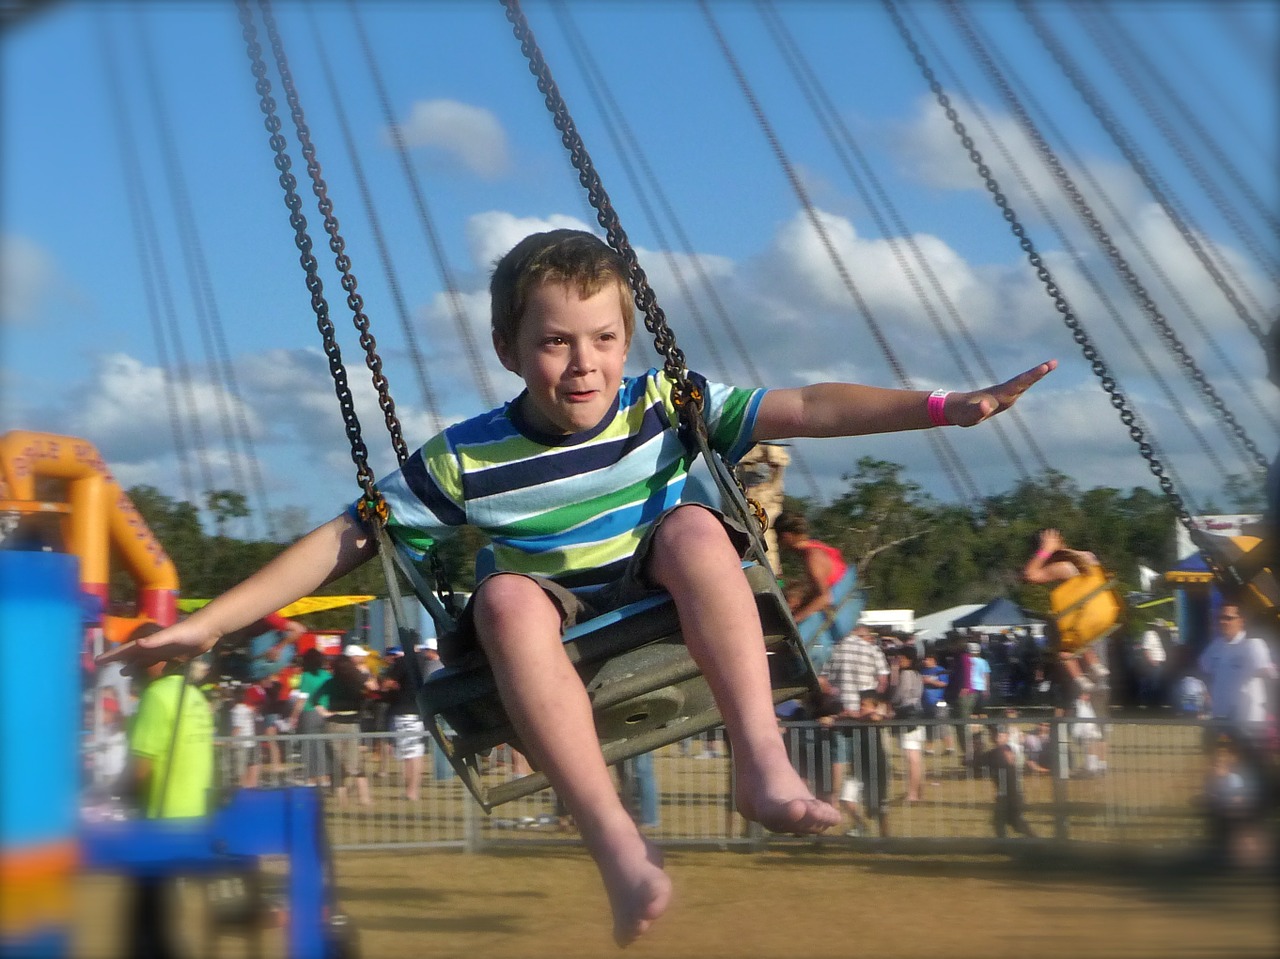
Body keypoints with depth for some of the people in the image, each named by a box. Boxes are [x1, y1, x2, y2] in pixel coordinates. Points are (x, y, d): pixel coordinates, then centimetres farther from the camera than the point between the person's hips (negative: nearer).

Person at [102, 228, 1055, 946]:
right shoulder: (465, 460, -8)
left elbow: (806, 408, -12)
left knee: (695, 525, -26)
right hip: (554, 646, -1)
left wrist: (943, 407, -23)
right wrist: (210, 623, -11)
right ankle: (620, 847, -42)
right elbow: (343, 541, -4)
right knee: (506, 594, -33)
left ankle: (763, 763, -34)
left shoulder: (663, 406, -6)